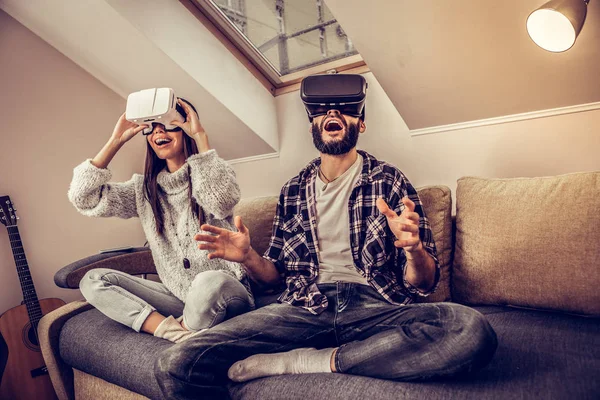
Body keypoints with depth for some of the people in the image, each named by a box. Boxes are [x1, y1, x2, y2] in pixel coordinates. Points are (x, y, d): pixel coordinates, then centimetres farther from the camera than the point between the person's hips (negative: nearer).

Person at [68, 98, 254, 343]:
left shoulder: (208, 174, -3)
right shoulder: (144, 188, 9)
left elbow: (223, 202, -28)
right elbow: (83, 199, -1)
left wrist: (200, 135, -21)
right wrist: (116, 140, -1)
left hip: (223, 295, -5)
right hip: (178, 298, 5)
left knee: (210, 282, -39)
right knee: (93, 280, -7)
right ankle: (183, 336, -21)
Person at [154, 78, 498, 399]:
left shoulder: (389, 180, 6)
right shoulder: (293, 191, 14)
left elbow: (424, 283, 2)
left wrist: (414, 249, -20)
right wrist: (248, 257, -5)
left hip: (376, 305, 1)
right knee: (176, 365, -23)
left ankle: (296, 361, -19)